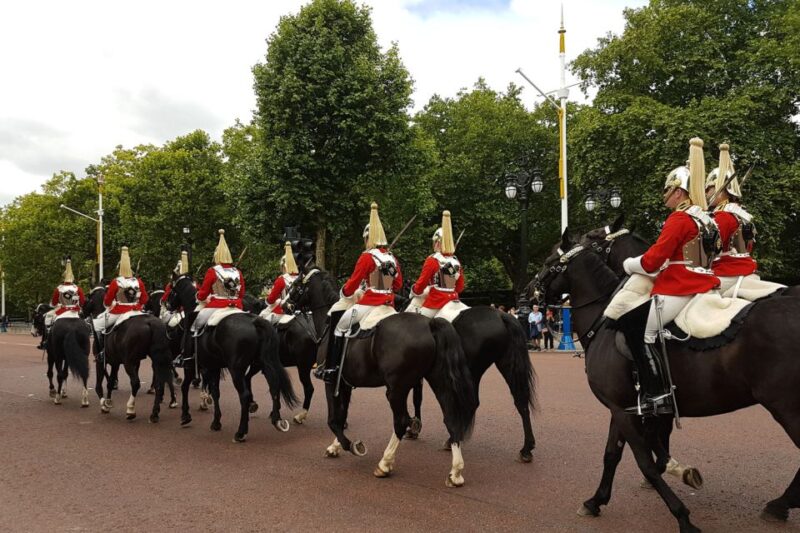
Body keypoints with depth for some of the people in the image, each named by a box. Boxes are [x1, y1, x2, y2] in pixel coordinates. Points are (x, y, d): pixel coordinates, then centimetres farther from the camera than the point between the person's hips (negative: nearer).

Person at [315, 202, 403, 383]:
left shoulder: (367, 257, -11)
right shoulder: (392, 258, 9)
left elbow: (352, 284, -7)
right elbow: (398, 284, 16)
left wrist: (344, 294, 11)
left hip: (370, 304, -7)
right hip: (389, 305, 7)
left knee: (340, 326, 5)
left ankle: (330, 369, 3)